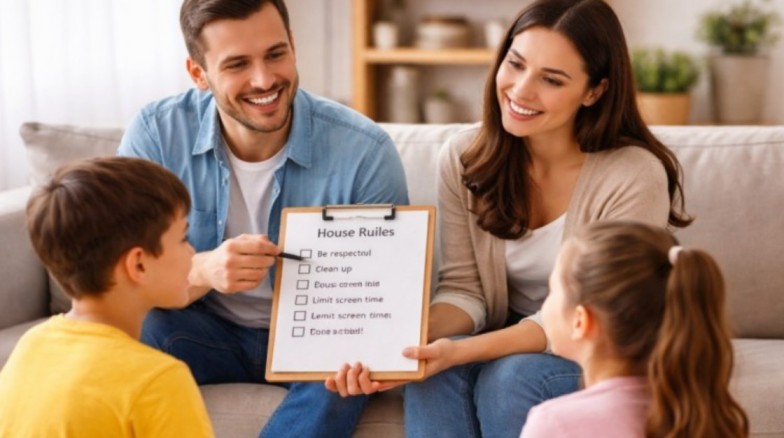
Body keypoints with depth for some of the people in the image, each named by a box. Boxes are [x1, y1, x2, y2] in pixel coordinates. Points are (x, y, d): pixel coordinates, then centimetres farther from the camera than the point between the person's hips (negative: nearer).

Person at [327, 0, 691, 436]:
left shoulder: (634, 177, -22)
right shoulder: (464, 156, -8)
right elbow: (463, 287, -6)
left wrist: (462, 351, -34)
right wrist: (406, 342, -29)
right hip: (515, 340, 4)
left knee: (509, 377, -32)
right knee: (433, 374, -28)